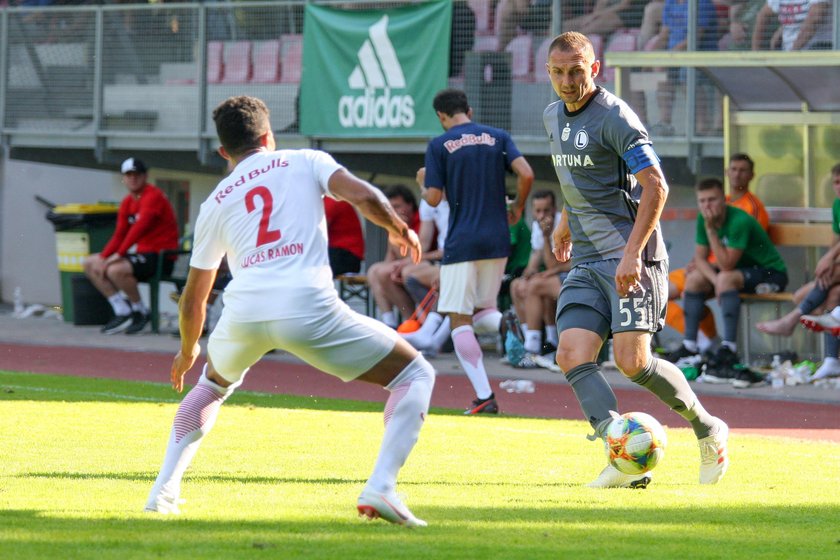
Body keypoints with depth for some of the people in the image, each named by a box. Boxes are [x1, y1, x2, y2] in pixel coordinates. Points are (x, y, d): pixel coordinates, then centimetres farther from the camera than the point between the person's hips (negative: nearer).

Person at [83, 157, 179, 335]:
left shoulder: (153, 196, -13)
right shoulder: (127, 202, 14)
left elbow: (140, 227, -24)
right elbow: (119, 235, 13)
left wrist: (119, 254, -29)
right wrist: (103, 258, -3)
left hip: (161, 256, -10)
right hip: (142, 254, 10)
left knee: (116, 270, -33)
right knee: (90, 264, 8)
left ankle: (140, 312, -10)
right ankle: (123, 312, 2)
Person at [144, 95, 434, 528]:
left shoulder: (215, 203, 25)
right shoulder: (304, 162, 18)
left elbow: (193, 298, 31)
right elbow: (362, 195, 0)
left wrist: (188, 350, 48)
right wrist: (400, 230, 20)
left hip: (244, 312, 4)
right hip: (308, 307, -4)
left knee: (213, 383, 38)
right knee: (415, 375, 9)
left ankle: (164, 488, 29)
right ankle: (380, 488, -11)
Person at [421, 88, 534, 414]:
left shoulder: (439, 145, -2)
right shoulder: (498, 137, 7)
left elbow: (433, 198, -6)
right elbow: (526, 174, -6)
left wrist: (423, 185, 17)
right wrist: (516, 210, 10)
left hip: (461, 243, -4)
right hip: (497, 240, 4)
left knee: (460, 320, 2)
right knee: (482, 312, 19)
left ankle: (484, 396, -8)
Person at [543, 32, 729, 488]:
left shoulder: (615, 117, -13)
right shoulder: (553, 117, 13)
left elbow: (655, 187, -17)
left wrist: (632, 253, -23)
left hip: (631, 258, -8)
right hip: (586, 262, 8)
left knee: (632, 361, -15)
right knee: (571, 356, -12)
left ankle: (707, 430, 9)